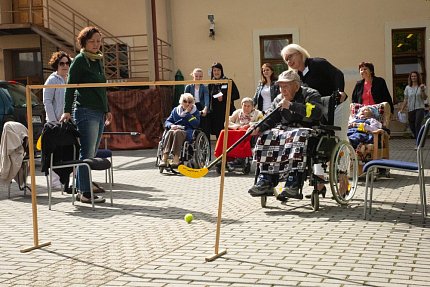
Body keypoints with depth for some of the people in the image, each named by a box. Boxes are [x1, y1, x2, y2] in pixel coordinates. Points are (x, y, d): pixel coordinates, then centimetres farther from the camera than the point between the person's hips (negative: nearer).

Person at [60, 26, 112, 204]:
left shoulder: (99, 61, 20)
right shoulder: (80, 60, -3)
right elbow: (70, 87, -7)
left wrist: (107, 110, 25)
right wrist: (67, 111, -14)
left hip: (99, 113, 8)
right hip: (85, 111, -8)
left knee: (91, 154, 7)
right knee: (87, 153, -9)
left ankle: (81, 189, 12)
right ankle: (85, 192, -6)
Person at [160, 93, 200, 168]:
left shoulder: (195, 112, 13)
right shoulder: (175, 110, 21)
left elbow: (196, 124, -4)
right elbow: (167, 122, 16)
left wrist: (188, 113, -4)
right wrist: (171, 125, -7)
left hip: (188, 133, -3)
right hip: (175, 130, 3)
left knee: (177, 132, -37)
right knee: (170, 132, -34)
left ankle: (176, 159, -48)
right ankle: (164, 158, -46)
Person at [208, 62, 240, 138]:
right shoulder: (210, 84, 12)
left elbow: (236, 95, -2)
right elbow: (208, 98, 17)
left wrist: (224, 98, -12)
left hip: (227, 112, -3)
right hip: (215, 113, 3)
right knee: (218, 133, 1)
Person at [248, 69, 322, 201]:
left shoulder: (311, 95, -2)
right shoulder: (279, 100, 16)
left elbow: (316, 113, -22)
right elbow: (270, 119, 6)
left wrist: (291, 105, -24)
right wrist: (259, 128, -16)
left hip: (307, 130, -6)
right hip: (286, 130, 6)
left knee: (296, 137, -39)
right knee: (265, 137, -19)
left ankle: (293, 184, -45)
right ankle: (265, 181, -26)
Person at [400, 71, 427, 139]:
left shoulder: (421, 86, 2)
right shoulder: (408, 88, 8)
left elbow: (425, 98, -3)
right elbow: (406, 99, 12)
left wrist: (423, 90, -18)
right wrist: (402, 109, 8)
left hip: (420, 108, -3)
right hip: (411, 109, 3)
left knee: (417, 125, -18)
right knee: (411, 126, 5)